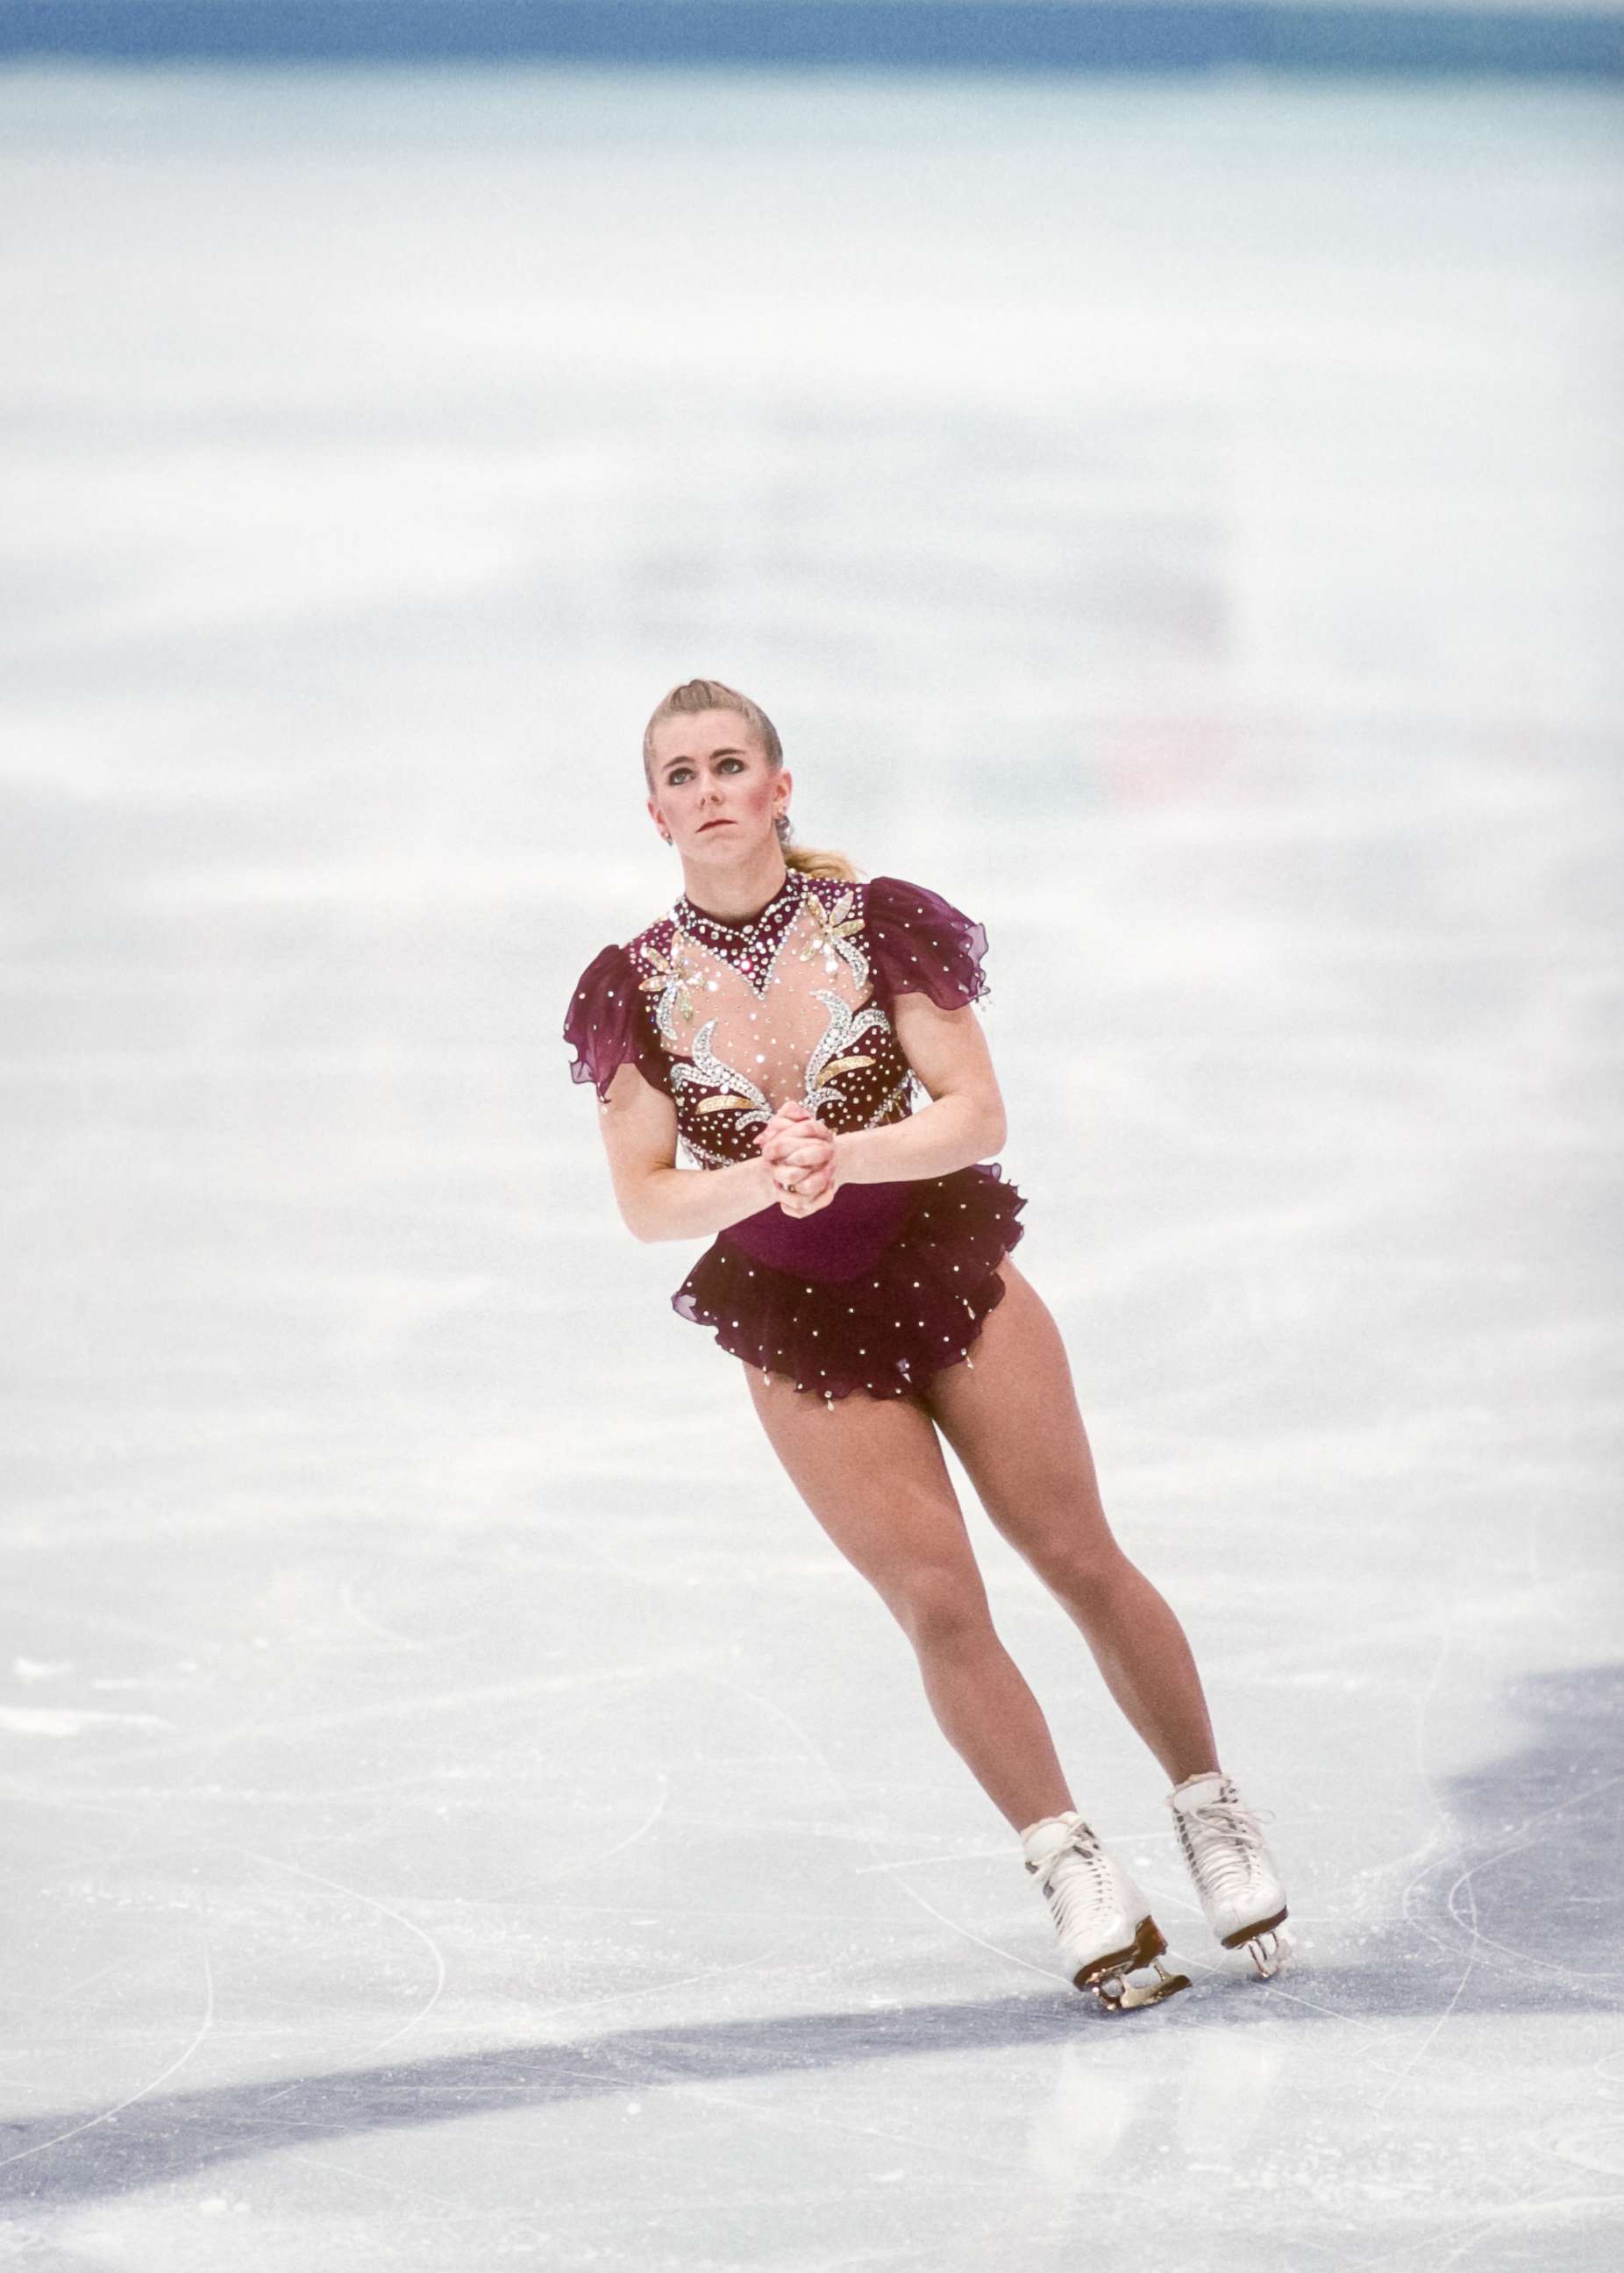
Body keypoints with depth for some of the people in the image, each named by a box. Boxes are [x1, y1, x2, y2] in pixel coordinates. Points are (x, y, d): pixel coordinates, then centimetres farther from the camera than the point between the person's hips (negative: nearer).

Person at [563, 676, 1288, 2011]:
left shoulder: (875, 925, -8)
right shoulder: (640, 987, -5)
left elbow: (975, 1112, -10)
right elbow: (646, 1203, -5)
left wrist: (843, 1155, -26)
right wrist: (763, 1178, -24)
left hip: (947, 1273, 0)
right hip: (797, 1325, 0)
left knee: (1080, 1558, 2)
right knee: (941, 1604, -5)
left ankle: (1211, 1810, 21)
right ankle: (1072, 1866, 10)